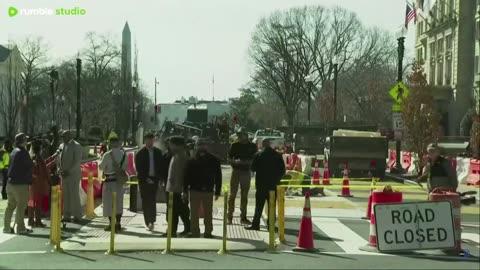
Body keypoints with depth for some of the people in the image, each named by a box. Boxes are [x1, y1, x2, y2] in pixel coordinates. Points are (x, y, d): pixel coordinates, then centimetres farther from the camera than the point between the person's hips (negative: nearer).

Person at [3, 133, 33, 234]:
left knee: (10, 205, 12)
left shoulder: (13, 152, 13)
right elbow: (30, 166, -9)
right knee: (21, 206, -3)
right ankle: (20, 228, -1)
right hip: (21, 184, -8)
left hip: (10, 183, 8)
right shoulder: (23, 152, -13)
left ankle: (7, 227, 15)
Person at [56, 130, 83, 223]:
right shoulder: (61, 146, 13)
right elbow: (58, 159, 17)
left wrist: (69, 171, -17)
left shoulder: (76, 146, -6)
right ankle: (67, 216, 11)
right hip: (64, 175, 6)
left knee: (74, 195, -5)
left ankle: (77, 216, 3)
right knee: (66, 196, 6)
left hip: (73, 175, -6)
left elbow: (78, 162, -12)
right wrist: (59, 169, 0)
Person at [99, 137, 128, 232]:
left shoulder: (107, 155, -14)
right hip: (119, 180, 5)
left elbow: (101, 167, -4)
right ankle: (118, 223, 14)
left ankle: (111, 224, 1)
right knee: (118, 201, 12)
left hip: (110, 180, -5)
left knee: (109, 202, 3)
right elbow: (126, 167, 8)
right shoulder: (123, 154, 1)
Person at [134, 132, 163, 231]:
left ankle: (152, 221, 3)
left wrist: (157, 178, -3)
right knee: (146, 201, 0)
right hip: (144, 181, -2)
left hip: (154, 179, 2)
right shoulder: (140, 153, 0)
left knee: (153, 201, -1)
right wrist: (145, 179, -10)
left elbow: (160, 166, 8)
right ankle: (148, 222, 3)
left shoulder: (158, 152, 7)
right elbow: (138, 168, -3)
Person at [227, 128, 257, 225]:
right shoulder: (235, 145, 1)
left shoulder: (252, 146, 3)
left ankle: (243, 217, 15)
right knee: (232, 194, -3)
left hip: (246, 172, 1)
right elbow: (229, 159, 4)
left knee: (244, 195, 8)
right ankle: (229, 216, 0)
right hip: (236, 171, -1)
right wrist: (235, 161, -17)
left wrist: (246, 162, -14)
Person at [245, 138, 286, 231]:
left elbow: (253, 168, -2)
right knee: (271, 206, 8)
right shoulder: (278, 155, -1)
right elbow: (282, 170, 1)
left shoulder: (258, 155, -7)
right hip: (273, 185, 2)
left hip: (261, 184, -2)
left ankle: (256, 224, 0)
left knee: (259, 206, 3)